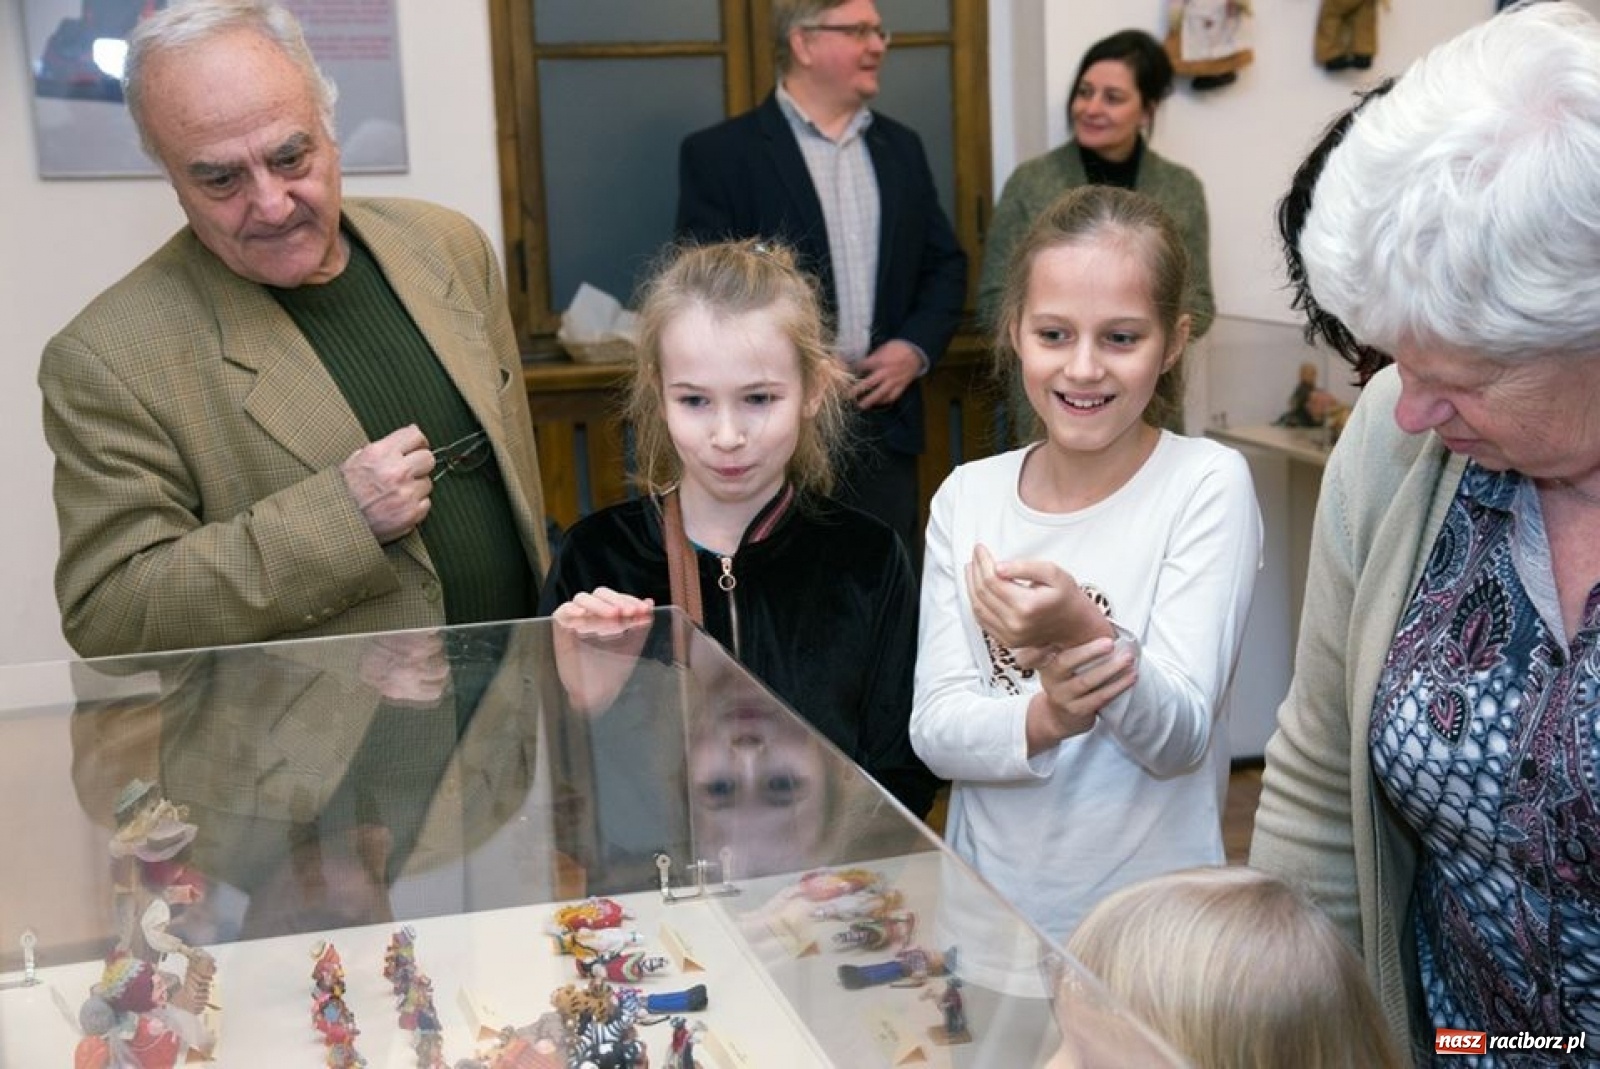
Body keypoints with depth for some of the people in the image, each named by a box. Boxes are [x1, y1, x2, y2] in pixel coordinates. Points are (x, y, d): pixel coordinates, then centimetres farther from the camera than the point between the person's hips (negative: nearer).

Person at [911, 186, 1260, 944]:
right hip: (986, 906, 2)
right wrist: (1044, 718, -23)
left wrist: (1082, 632, -30)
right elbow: (933, 726, -4)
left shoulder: (1208, 485, -8)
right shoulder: (968, 496, 1)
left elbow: (1179, 740, -12)